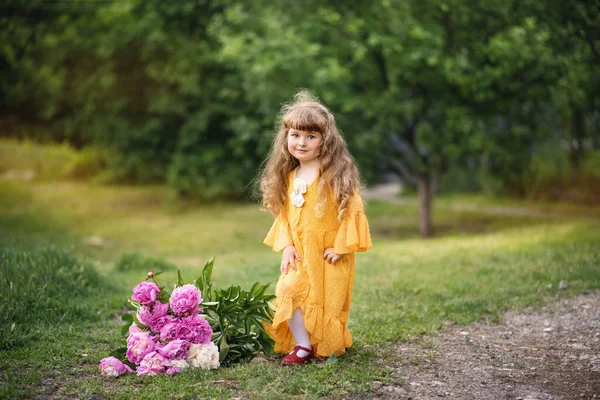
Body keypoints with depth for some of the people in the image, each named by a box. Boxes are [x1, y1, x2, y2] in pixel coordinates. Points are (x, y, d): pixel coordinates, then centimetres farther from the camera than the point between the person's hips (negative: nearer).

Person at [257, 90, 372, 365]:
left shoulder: (335, 175, -13)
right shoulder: (288, 177, 6)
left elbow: (353, 210, -14)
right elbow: (284, 215, 12)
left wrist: (341, 246, -15)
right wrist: (286, 246, -1)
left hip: (328, 256, -5)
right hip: (300, 256, 5)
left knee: (327, 302, 2)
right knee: (288, 293, -11)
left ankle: (329, 347, 22)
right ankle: (302, 345, 0)